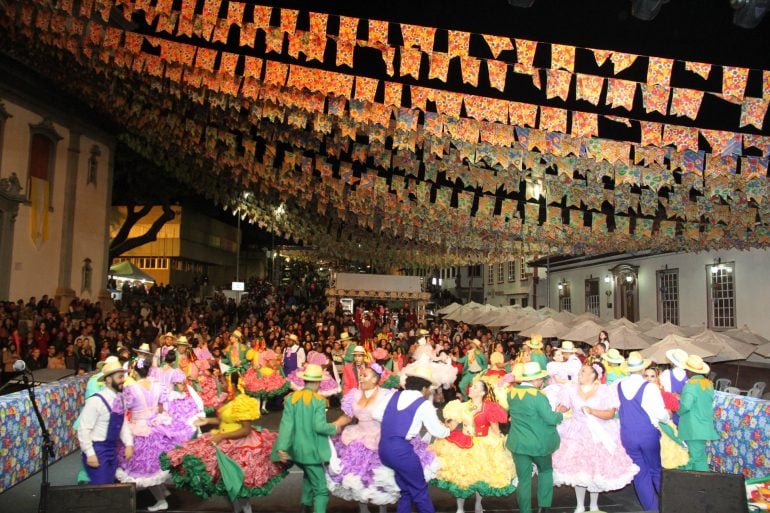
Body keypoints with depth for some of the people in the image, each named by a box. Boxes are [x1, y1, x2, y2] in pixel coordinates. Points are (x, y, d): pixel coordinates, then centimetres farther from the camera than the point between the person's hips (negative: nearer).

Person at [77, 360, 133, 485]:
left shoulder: (120, 399, 3)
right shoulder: (96, 400, -21)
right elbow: (83, 429, -19)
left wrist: (129, 444, -1)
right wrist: (90, 454, -19)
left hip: (113, 449, 7)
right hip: (97, 449, -7)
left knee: (109, 486, 17)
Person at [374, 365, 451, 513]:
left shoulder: (394, 396, 10)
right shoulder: (424, 404, -5)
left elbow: (376, 414, 13)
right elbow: (438, 432, 0)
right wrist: (448, 430, 21)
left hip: (383, 449, 7)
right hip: (401, 450, -7)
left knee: (406, 491, 22)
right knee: (420, 491, 12)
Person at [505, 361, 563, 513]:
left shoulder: (511, 393, 0)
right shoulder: (538, 396, -20)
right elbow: (551, 419, -18)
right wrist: (560, 414, 1)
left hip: (518, 443, 4)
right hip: (539, 443, -4)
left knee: (524, 479, 11)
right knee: (546, 471, 23)